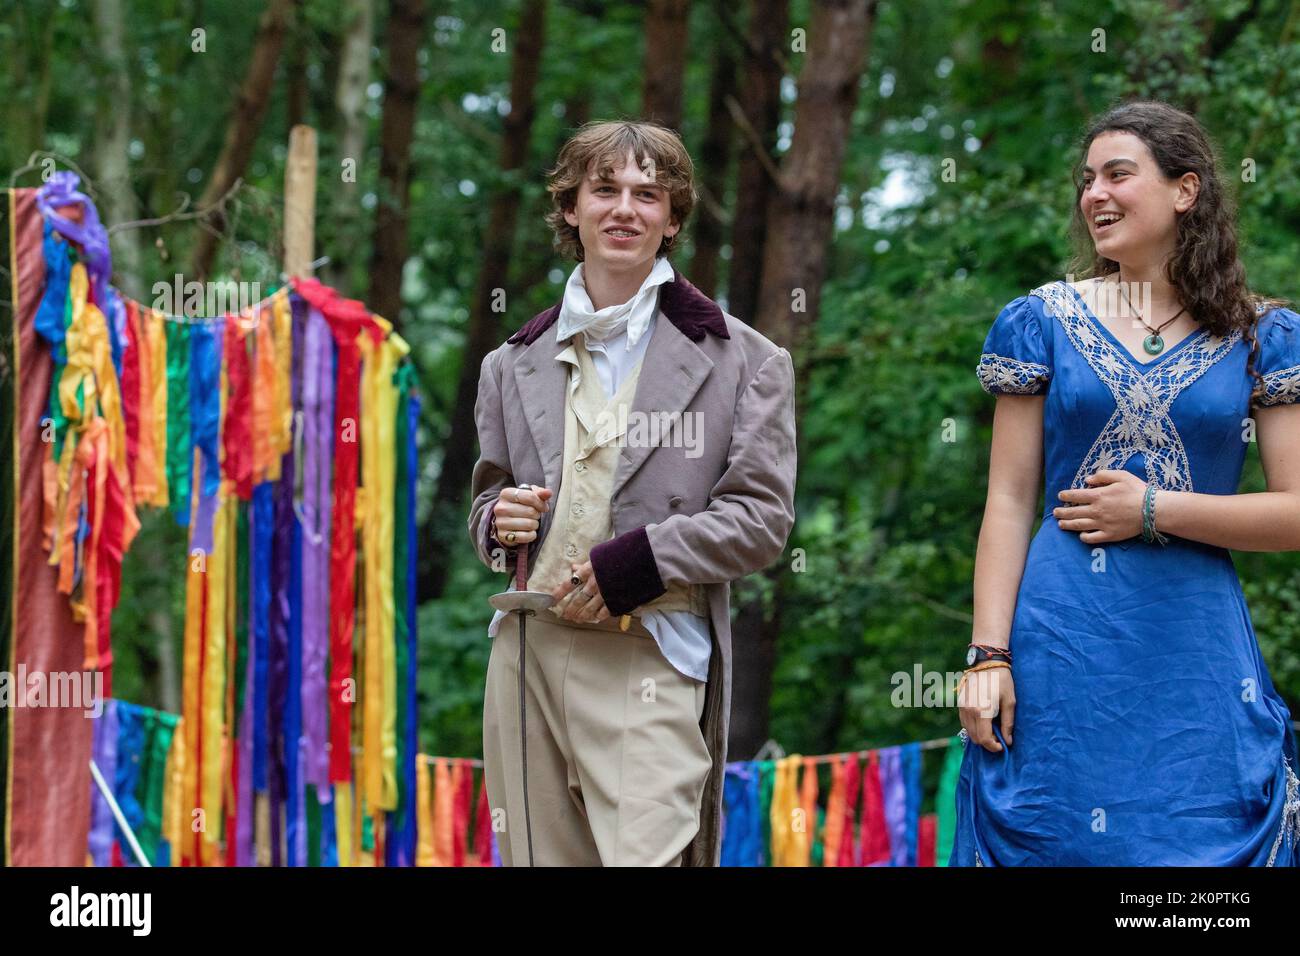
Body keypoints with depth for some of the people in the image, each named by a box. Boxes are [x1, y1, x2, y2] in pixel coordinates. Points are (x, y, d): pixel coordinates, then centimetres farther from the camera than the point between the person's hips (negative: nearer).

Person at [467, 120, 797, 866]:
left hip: (649, 663, -4)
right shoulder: (516, 363, 17)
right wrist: (499, 524, -1)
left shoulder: (739, 358, 5)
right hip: (526, 652, 4)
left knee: (647, 854, -17)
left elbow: (763, 517, 0)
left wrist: (642, 558, -13)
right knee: (538, 858, 5)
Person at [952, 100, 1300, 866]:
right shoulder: (1044, 323, 6)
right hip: (1062, 651, 0)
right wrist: (988, 656, -5)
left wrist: (1155, 510, -9)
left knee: (1205, 845, 0)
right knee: (1053, 841, 1)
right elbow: (1009, 504, 3)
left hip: (1199, 658, 0)